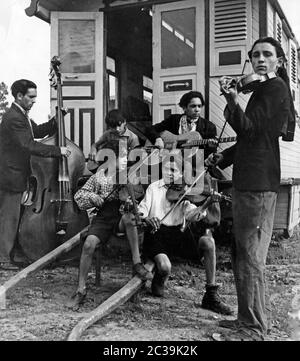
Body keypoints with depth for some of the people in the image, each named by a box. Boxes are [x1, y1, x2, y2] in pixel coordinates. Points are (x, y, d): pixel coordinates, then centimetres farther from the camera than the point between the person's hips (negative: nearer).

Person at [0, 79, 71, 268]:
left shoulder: (22, 116, 12)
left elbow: (38, 131, 16)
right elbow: (29, 145, -29)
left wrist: (57, 120, 2)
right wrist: (58, 150, -27)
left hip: (19, 177, 10)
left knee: (18, 218, 17)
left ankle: (17, 255, 29)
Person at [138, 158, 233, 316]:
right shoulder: (153, 188, 10)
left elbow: (190, 213, -4)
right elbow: (141, 209, 0)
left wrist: (205, 210, -28)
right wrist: (146, 218, -25)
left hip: (179, 231, 2)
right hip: (157, 232, -2)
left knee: (208, 241, -24)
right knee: (164, 267, -31)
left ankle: (211, 296, -13)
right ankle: (159, 282, 12)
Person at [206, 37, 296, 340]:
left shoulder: (275, 87, -6)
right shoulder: (264, 89, 23)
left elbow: (250, 130, -16)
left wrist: (233, 101, -27)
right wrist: (223, 157, 17)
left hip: (257, 183, -10)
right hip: (250, 181, 10)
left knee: (250, 256, -6)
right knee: (242, 254, 15)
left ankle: (254, 329, 4)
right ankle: (248, 319, 26)